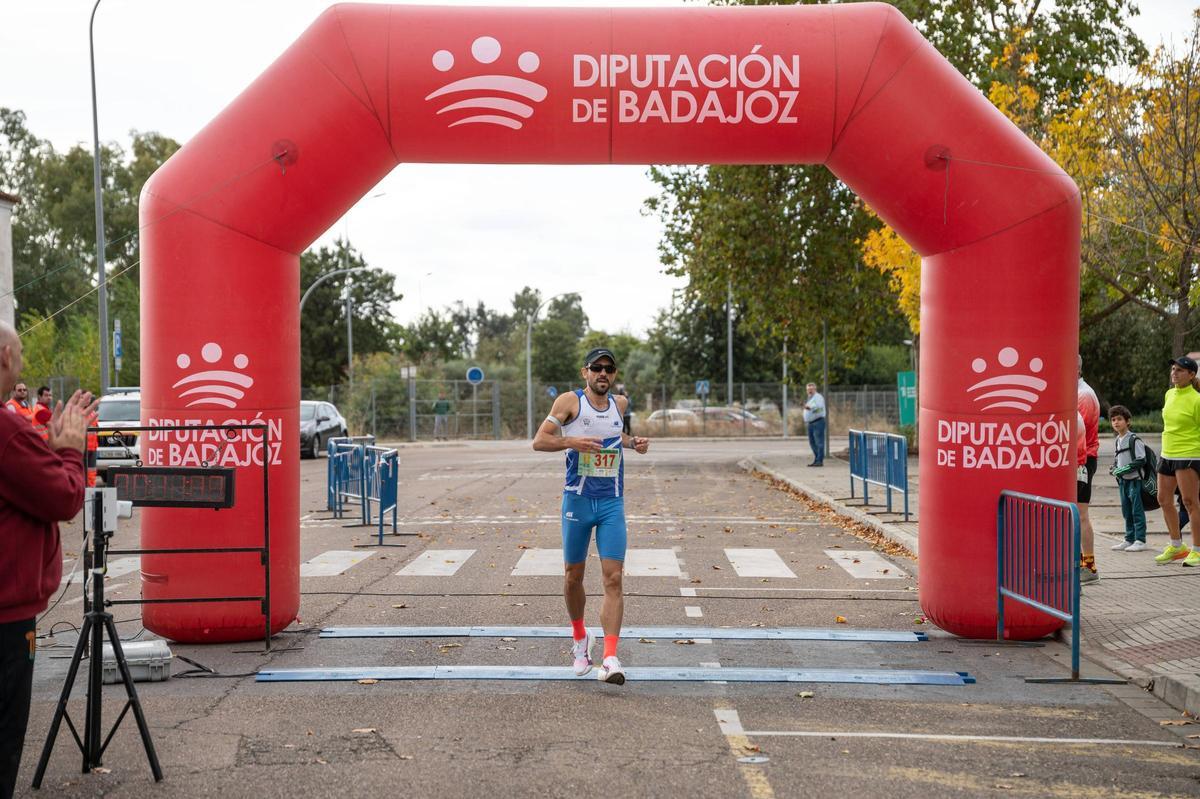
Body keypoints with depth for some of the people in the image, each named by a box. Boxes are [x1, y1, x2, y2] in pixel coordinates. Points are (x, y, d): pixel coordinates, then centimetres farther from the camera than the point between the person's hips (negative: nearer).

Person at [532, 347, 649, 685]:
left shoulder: (619, 404, 9)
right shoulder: (570, 401, -4)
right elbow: (539, 441, -8)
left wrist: (633, 443, 9)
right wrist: (572, 441, -24)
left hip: (612, 504, 2)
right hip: (577, 501, -2)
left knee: (613, 578, -9)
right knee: (573, 576, 10)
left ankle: (610, 659, -12)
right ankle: (580, 638, 35)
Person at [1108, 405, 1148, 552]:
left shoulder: (1134, 439, -11)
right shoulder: (1117, 441, 13)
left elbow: (1141, 460, -14)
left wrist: (1126, 469, -20)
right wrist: (1115, 468, 6)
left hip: (1134, 479, -8)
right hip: (1122, 480, 8)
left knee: (1137, 511, -6)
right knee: (1126, 512, 12)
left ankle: (1140, 540, -3)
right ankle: (1129, 539, 19)